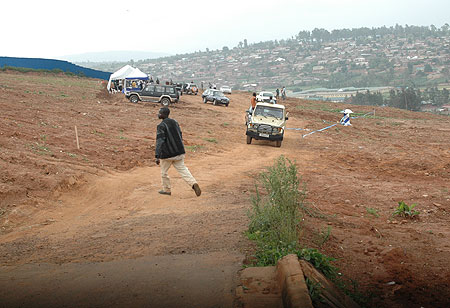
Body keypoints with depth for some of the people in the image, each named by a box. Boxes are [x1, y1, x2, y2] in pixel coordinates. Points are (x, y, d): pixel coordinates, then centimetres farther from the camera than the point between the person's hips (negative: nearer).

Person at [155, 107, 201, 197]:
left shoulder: (161, 126, -15)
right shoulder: (175, 122, 7)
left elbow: (159, 141, -22)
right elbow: (180, 136, 16)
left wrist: (157, 156, -24)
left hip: (167, 154, -6)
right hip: (179, 152, 6)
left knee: (164, 172, 14)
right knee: (182, 169, 8)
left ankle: (166, 190, 24)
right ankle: (193, 183, -12)